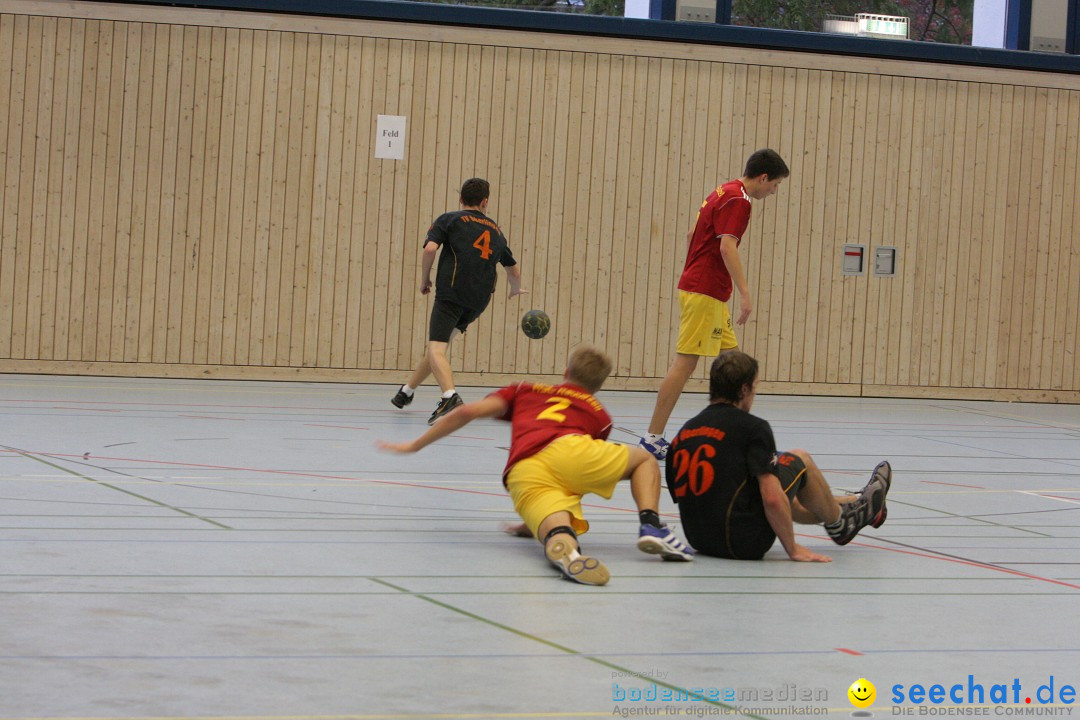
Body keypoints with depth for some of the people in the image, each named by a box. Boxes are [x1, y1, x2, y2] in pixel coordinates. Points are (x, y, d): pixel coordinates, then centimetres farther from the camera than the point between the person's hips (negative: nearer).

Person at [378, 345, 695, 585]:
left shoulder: (525, 391, 35)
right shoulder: (599, 413, 34)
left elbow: (468, 411, 20)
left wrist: (414, 445, 30)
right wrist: (531, 525, 43)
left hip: (522, 475, 0)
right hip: (568, 453, 0)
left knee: (557, 534, -20)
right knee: (645, 459, 24)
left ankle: (563, 547, -58)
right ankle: (650, 525, -3)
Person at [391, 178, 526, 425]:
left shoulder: (449, 220, 8)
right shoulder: (495, 230, 23)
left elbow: (430, 249, -9)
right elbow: (513, 268, 35)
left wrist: (424, 279, 7)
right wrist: (516, 289, 56)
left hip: (451, 292, -6)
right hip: (480, 300, 6)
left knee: (436, 349, -13)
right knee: (438, 341, 23)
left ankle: (450, 397, -39)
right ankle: (407, 391, 34)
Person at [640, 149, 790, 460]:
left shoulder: (723, 192, 17)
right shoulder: (738, 199, -13)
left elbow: (692, 234, 26)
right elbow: (727, 247, -25)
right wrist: (745, 293, -29)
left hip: (707, 292, 10)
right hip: (705, 292, -10)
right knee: (685, 363, -9)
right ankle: (653, 438, -9)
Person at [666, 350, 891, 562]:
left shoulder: (684, 432, 7)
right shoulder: (752, 427, -11)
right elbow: (772, 499, -18)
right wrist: (793, 549, -7)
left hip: (698, 540, 7)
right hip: (747, 543, -7)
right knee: (799, 460, 14)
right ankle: (838, 523, 37)